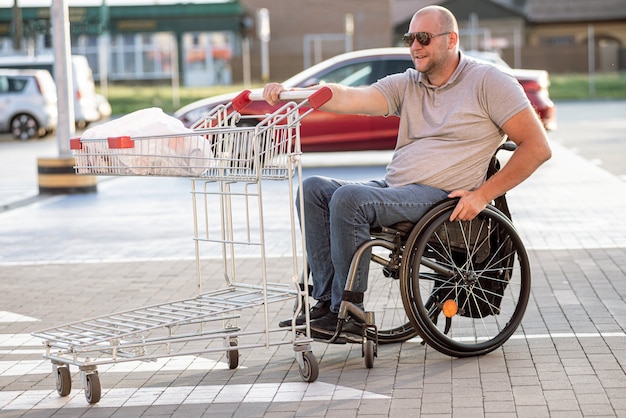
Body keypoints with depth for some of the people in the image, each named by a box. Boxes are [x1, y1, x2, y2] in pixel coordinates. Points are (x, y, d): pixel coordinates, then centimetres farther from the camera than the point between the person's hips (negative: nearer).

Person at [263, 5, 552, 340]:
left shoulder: (488, 82, -2)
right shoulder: (406, 85, 13)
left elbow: (538, 147, -7)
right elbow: (350, 99, -2)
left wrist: (482, 195, -14)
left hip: (441, 199, -7)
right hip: (392, 188, 7)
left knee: (348, 199, -26)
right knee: (312, 189, -6)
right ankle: (326, 299, -8)